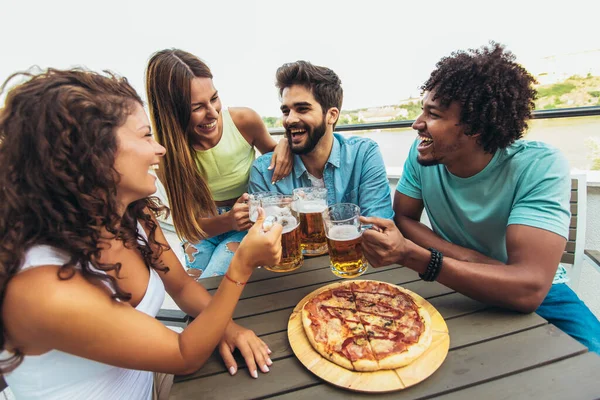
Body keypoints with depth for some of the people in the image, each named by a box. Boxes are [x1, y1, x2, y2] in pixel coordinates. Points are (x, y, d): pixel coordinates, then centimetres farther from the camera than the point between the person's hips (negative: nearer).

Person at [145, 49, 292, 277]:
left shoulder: (244, 120, -20)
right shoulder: (166, 153, -18)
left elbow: (271, 151, 3)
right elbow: (190, 224, -13)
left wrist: (283, 146, -22)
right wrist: (228, 220, -35)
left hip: (250, 223, -1)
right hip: (205, 228, 1)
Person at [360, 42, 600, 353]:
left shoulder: (541, 167, -24)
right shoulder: (423, 152, -14)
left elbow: (528, 289, -32)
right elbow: (403, 219, -9)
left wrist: (409, 255, -42)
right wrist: (475, 261, -22)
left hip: (535, 295, -2)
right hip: (456, 284, 3)